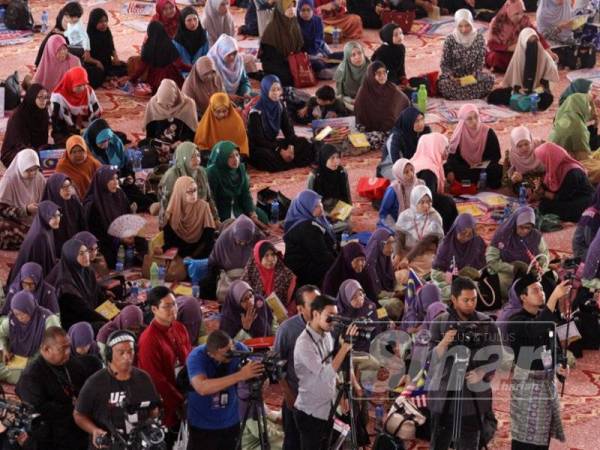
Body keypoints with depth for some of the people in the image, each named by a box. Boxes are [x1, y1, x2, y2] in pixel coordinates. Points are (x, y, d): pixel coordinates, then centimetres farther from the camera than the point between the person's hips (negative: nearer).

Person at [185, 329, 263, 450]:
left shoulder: (239, 349, -13)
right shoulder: (197, 357, -22)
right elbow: (202, 388, -38)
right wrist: (240, 375, -42)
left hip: (231, 424, 3)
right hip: (202, 426, -3)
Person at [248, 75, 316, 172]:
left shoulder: (280, 106, 1)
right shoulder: (256, 112, -18)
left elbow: (288, 129, -1)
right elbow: (258, 139, -20)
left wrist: (290, 147, -20)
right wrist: (280, 151, -26)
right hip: (257, 148, -6)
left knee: (304, 144, -11)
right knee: (270, 157, -39)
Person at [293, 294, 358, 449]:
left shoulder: (327, 335, 4)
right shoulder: (304, 343, -22)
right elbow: (326, 375, -30)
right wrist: (345, 345, -31)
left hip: (329, 410, 8)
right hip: (310, 413, -8)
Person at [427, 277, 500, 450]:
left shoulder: (486, 323, 2)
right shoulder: (440, 323, -1)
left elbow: (496, 357, 4)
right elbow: (431, 358, -5)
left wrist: (482, 373, -14)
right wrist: (444, 343, -25)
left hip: (474, 393, 1)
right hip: (444, 391, -1)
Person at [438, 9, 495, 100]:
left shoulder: (479, 38, -6)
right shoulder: (450, 40, -11)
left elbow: (480, 62, -1)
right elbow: (444, 64, -7)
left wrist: (474, 75, -20)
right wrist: (452, 78, -24)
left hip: (472, 75, 2)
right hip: (454, 75, -2)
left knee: (489, 78, -27)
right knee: (443, 84, -35)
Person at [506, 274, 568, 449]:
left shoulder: (545, 316, 7)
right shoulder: (517, 321, -16)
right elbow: (536, 330, -38)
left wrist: (558, 366, -1)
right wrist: (554, 297, -42)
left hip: (548, 381, 7)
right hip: (528, 382, -7)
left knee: (543, 435, 13)